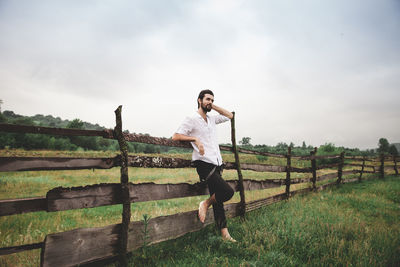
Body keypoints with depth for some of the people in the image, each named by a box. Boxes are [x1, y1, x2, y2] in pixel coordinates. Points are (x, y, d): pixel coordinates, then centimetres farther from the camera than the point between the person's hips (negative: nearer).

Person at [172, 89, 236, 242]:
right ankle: (205, 204, 7)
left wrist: (214, 107, 18)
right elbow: (175, 136, -7)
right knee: (228, 191, -18)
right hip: (204, 163, -7)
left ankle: (224, 232, 14)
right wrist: (195, 139, -18)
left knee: (218, 198, 8)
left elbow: (229, 116, 30)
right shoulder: (192, 119, -1)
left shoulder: (212, 119, 19)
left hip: (216, 163, 7)